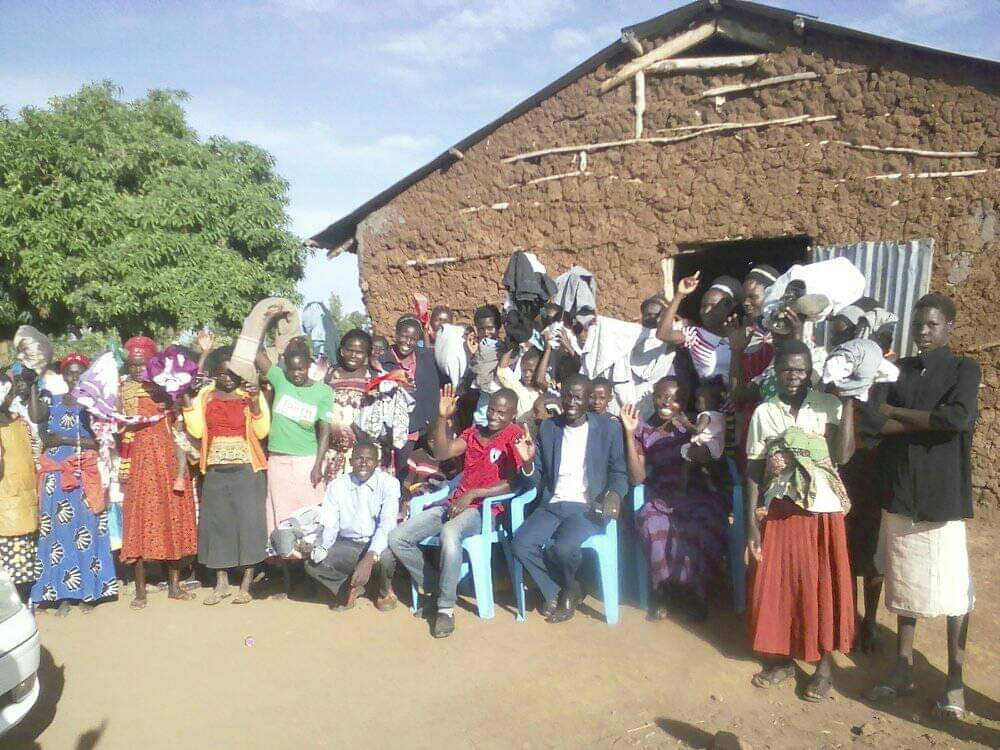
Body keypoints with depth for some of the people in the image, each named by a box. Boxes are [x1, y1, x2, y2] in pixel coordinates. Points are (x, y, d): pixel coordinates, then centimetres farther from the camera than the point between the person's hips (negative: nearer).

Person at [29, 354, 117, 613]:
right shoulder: (53, 401, 9)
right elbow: (37, 416, -15)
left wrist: (65, 439, -11)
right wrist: (34, 384, -12)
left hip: (86, 475, -1)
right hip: (57, 476, 2)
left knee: (85, 530, 1)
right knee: (59, 529, 3)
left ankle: (87, 592, 8)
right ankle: (63, 593, 10)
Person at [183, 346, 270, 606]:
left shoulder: (251, 393, -1)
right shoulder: (205, 395, 8)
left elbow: (262, 431, -10)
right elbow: (197, 431, 0)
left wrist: (255, 402, -20)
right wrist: (187, 402, -7)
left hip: (246, 468, -3)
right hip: (215, 470, 3)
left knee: (248, 521, -2)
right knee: (216, 522, 7)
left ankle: (245, 584, 8)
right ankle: (221, 583, 18)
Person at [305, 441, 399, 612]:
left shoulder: (389, 483, -12)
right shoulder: (336, 485, -2)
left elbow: (387, 524, -23)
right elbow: (330, 525, -6)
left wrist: (369, 559, -38)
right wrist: (321, 548, -31)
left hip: (377, 545, -2)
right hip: (347, 545, 2)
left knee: (386, 556, -36)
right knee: (313, 563, -23)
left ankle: (384, 590, 2)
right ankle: (350, 587, 9)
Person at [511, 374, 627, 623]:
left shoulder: (608, 428, 2)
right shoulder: (548, 427, 9)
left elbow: (619, 472, 4)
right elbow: (539, 479, 11)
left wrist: (614, 493, -18)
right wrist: (527, 462, -12)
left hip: (587, 507, -3)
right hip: (552, 505, 3)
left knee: (564, 546, -31)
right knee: (522, 543, -24)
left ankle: (569, 587, 6)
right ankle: (554, 592, 2)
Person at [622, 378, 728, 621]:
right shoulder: (643, 429, 5)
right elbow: (637, 477, -2)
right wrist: (629, 433, -8)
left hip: (698, 500, 0)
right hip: (660, 502, 0)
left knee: (698, 530, -31)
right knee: (652, 526, -31)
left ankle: (695, 593, -4)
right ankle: (665, 592, -7)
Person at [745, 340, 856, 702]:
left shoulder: (829, 406, -4)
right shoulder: (764, 413, -1)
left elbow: (842, 455, -17)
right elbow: (754, 472, 2)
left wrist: (849, 401, -16)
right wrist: (751, 523, -2)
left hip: (822, 511, -1)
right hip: (778, 512, 2)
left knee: (822, 587, 7)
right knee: (777, 585, 7)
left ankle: (823, 666, 22)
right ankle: (782, 659, 26)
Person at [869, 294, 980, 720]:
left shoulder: (963, 370, -1)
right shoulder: (898, 370, 8)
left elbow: (960, 418, -19)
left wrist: (898, 413, -10)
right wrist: (932, 421, -16)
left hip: (942, 496, -3)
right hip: (899, 493, 4)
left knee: (952, 588, 3)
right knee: (902, 583, 11)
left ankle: (955, 681, 16)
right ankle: (903, 669, 24)